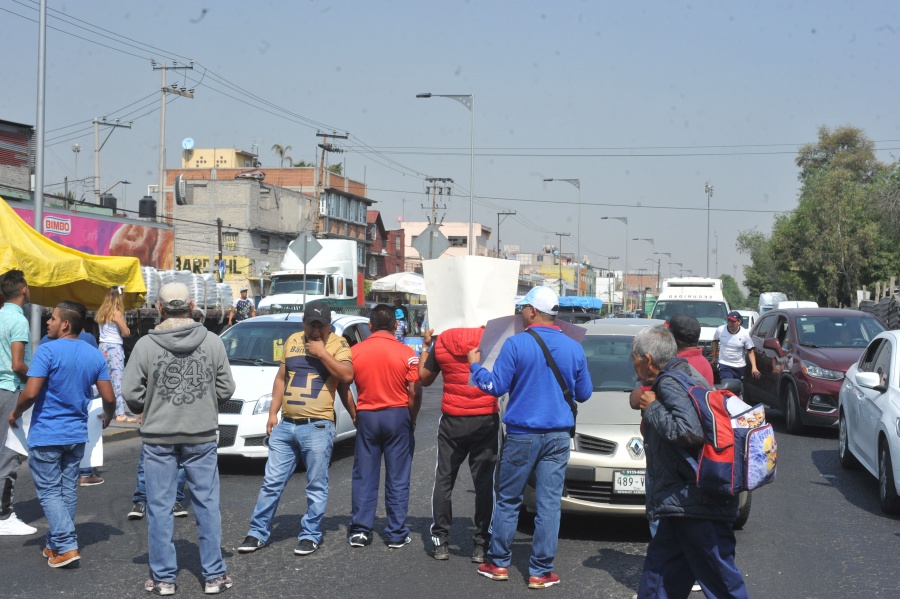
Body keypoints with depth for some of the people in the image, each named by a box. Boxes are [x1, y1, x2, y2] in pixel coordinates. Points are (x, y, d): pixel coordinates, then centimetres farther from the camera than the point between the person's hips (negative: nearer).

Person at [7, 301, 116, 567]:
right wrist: (108, 416, 22)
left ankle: (66, 546, -7)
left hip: (46, 435, -5)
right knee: (68, 490, 14)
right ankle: (55, 544, 23)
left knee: (49, 492, 1)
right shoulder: (95, 355, 2)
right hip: (77, 435, 5)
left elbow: (30, 393, -20)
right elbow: (109, 398, 1)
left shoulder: (47, 351, -15)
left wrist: (15, 413, -1)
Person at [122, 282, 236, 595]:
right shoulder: (212, 341, -4)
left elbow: (130, 393, -7)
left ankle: (163, 577, 13)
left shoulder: (145, 345, -8)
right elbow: (226, 388, 0)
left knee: (160, 507, 7)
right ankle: (214, 575, 13)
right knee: (207, 505, 9)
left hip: (159, 437, -1)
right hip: (202, 436, 1)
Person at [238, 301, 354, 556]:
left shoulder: (337, 344, -1)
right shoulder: (292, 341, 13)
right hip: (285, 425, 5)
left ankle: (310, 535, 14)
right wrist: (272, 413, 11)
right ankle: (258, 532, 15)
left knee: (316, 486, 3)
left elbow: (347, 375, -16)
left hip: (317, 427, -4)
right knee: (271, 482, 7)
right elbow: (281, 378, 17)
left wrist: (322, 353, -15)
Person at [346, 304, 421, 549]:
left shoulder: (355, 351, -1)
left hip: (366, 416, 2)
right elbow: (415, 393, -8)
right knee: (397, 478, 5)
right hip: (397, 416, -1)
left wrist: (355, 415, 12)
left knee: (364, 476, 9)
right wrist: (412, 419, 6)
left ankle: (359, 531, 10)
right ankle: (397, 534, 8)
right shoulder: (406, 353, -7)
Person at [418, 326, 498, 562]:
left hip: (452, 421, 1)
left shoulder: (441, 341, -3)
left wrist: (425, 347, 21)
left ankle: (440, 542, 9)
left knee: (444, 480, 10)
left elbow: (424, 378, 9)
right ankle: (481, 545, 4)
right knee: (484, 483, 4)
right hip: (485, 420, -1)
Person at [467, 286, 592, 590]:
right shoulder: (574, 348, 1)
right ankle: (541, 571, 7)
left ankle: (498, 563, 20)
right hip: (558, 437, 2)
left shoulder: (516, 344, -10)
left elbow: (496, 386, -8)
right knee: (549, 503, 4)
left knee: (508, 500, 11)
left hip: (522, 435, -2)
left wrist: (475, 365, 8)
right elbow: (584, 393, 10)